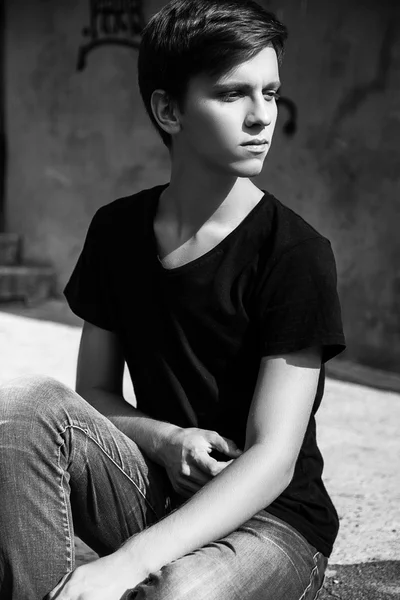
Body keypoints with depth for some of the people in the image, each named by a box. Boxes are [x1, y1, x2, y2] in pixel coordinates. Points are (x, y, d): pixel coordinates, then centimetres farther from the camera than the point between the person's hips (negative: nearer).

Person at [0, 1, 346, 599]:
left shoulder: (296, 255, -14)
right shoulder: (117, 230, 2)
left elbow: (273, 458, -19)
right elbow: (93, 393, 9)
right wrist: (165, 439, -15)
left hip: (274, 520, -4)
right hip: (155, 492, 4)